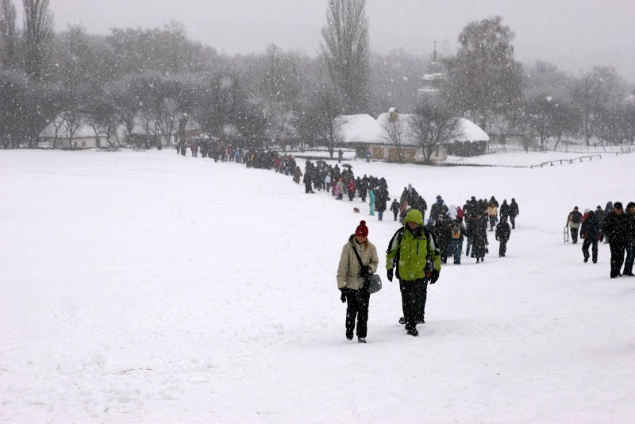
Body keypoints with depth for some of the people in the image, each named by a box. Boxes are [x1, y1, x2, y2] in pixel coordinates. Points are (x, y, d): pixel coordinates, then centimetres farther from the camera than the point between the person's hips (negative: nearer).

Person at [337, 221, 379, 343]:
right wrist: (342, 287, -13)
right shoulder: (348, 248, -10)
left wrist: (369, 268, -13)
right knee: (351, 310, 6)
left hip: (365, 284, 2)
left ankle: (362, 335, 8)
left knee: (363, 310, 0)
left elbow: (375, 262, 11)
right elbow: (342, 268, -9)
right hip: (350, 284, -1)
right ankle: (349, 330, 29)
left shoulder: (371, 248, -2)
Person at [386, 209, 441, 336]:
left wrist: (436, 270, 10)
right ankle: (410, 324, 16)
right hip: (404, 272, 1)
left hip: (421, 273, -1)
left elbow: (434, 253, 11)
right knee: (407, 300, 6)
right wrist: (389, 268, 7)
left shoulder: (426, 235, 1)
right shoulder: (400, 234, -1)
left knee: (418, 299, -7)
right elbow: (391, 251, 8)